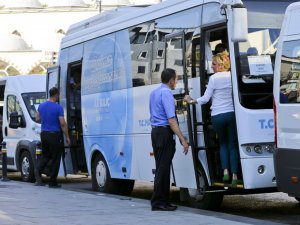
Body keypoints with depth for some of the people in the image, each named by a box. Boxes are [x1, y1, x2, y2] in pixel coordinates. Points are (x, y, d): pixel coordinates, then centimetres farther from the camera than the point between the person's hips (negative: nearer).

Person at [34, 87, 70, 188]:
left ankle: (38, 170, -10)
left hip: (44, 134, 6)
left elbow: (37, 119, 14)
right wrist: (67, 137, -7)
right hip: (55, 135, -6)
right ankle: (52, 182, 6)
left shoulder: (41, 106, 5)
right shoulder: (58, 108, -13)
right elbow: (63, 124, -15)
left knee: (45, 155, 18)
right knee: (55, 158, 3)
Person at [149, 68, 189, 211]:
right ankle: (158, 202, -5)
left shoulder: (154, 93, 17)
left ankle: (163, 201, 14)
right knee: (163, 168, -6)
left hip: (155, 131, 10)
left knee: (161, 167, 12)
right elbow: (171, 120, -20)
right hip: (165, 132, -10)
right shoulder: (166, 93, -13)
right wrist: (182, 140, -21)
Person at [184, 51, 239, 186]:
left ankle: (225, 171, 1)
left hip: (217, 116, -2)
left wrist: (191, 101, 5)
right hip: (232, 114, 2)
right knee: (232, 144, 7)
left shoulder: (214, 78, -6)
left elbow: (206, 98, -6)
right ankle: (234, 175, -1)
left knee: (223, 143, 16)